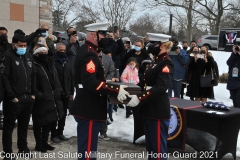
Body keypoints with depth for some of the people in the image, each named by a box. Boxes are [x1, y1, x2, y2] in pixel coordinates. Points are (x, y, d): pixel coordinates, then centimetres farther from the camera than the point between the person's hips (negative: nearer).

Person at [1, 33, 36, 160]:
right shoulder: (7, 56, -8)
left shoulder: (28, 56, 13)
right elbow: (4, 77, -15)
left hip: (28, 98, 7)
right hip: (13, 99, -6)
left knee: (24, 125, 17)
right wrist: (11, 96, -17)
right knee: (9, 126, 3)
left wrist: (33, 93, 9)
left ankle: (23, 148, 31)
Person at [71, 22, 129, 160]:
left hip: (87, 108, 11)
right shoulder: (89, 54, -18)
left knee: (86, 146, 20)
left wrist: (110, 84, 11)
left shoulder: (85, 51, 14)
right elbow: (90, 82, -30)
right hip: (89, 110, -11)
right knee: (88, 148, -3)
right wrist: (115, 90, -27)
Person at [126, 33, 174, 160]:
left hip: (158, 111, -10)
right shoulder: (156, 62, 15)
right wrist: (131, 90, 8)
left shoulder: (166, 64, -14)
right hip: (149, 109, 10)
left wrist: (139, 98, -29)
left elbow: (160, 87, -25)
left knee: (158, 146, -1)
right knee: (150, 145, 18)